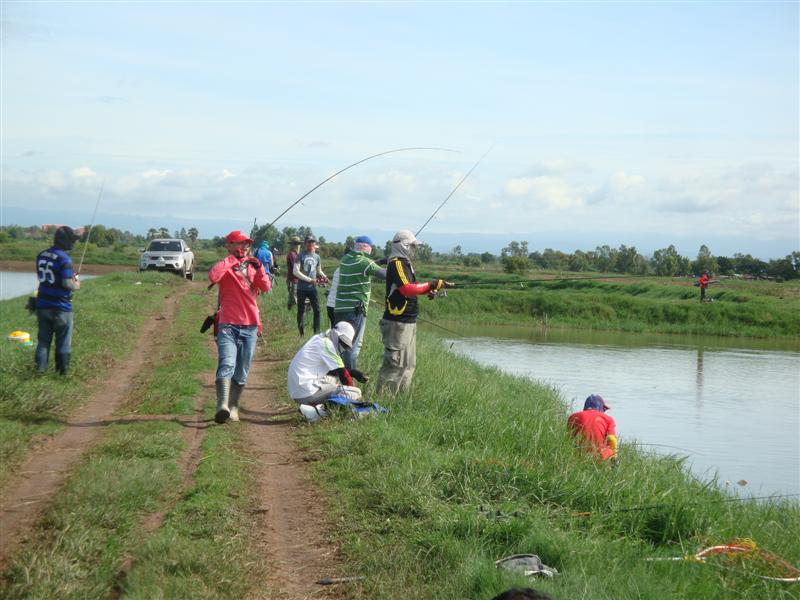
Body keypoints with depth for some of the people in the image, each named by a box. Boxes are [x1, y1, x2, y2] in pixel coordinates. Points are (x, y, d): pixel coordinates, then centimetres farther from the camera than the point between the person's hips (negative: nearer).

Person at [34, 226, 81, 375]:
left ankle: (40, 368, 12)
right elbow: (67, 283, -23)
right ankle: (62, 370, 12)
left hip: (42, 305, 6)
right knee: (63, 341, 6)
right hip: (61, 307, -6)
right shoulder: (64, 259, -18)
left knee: (43, 339, 13)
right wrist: (76, 285, -1)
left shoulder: (41, 256, 6)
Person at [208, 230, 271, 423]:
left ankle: (233, 408, 14)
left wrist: (259, 268, -12)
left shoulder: (252, 266, 15)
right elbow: (213, 276, -21)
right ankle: (222, 406, -35)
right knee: (227, 364, -22)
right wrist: (232, 259, -14)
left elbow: (266, 288, 2)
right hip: (228, 325, -5)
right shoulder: (225, 267, 2)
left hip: (250, 326, 5)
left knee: (242, 371, 7)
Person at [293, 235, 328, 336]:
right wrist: (309, 280, -16)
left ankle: (316, 332, -1)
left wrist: (323, 276, 0)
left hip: (312, 288, 3)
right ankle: (301, 332, 14)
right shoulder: (301, 256, -4)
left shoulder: (317, 257, 10)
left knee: (317, 309, -5)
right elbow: (296, 271, -12)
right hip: (302, 288, -3)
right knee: (301, 311, 5)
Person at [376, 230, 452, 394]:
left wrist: (429, 289, 4)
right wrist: (431, 285, -22)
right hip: (397, 323, -11)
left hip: (408, 323, 11)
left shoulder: (404, 263, 17)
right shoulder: (397, 264, -15)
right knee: (395, 363, -10)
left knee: (408, 364, 16)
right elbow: (407, 289, -27)